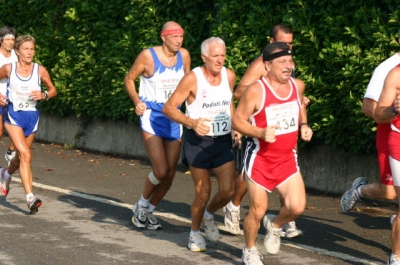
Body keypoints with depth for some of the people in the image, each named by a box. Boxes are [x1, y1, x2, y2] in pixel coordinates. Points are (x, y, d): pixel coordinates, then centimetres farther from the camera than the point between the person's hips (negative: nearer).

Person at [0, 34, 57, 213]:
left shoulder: (40, 70, -3)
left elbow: (53, 90, 7)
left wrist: (44, 95, -14)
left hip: (31, 116, 3)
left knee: (21, 156, 18)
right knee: (26, 155, -19)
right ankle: (30, 197, -22)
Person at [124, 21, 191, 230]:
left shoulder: (184, 55, 1)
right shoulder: (148, 56, -12)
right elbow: (129, 79, 0)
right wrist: (137, 101, -14)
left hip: (174, 117, 5)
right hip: (152, 116, -5)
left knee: (170, 173, 5)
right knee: (161, 170, -15)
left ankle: (148, 211, 25)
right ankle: (141, 205, 12)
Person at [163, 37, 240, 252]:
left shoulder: (229, 76, 0)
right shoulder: (193, 78, -15)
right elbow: (168, 107, -14)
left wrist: (235, 128, 5)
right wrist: (191, 122, -28)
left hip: (223, 141, 4)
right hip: (198, 142, -4)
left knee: (228, 190, -6)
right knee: (203, 193, -2)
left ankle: (208, 215, 26)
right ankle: (195, 232, 23)